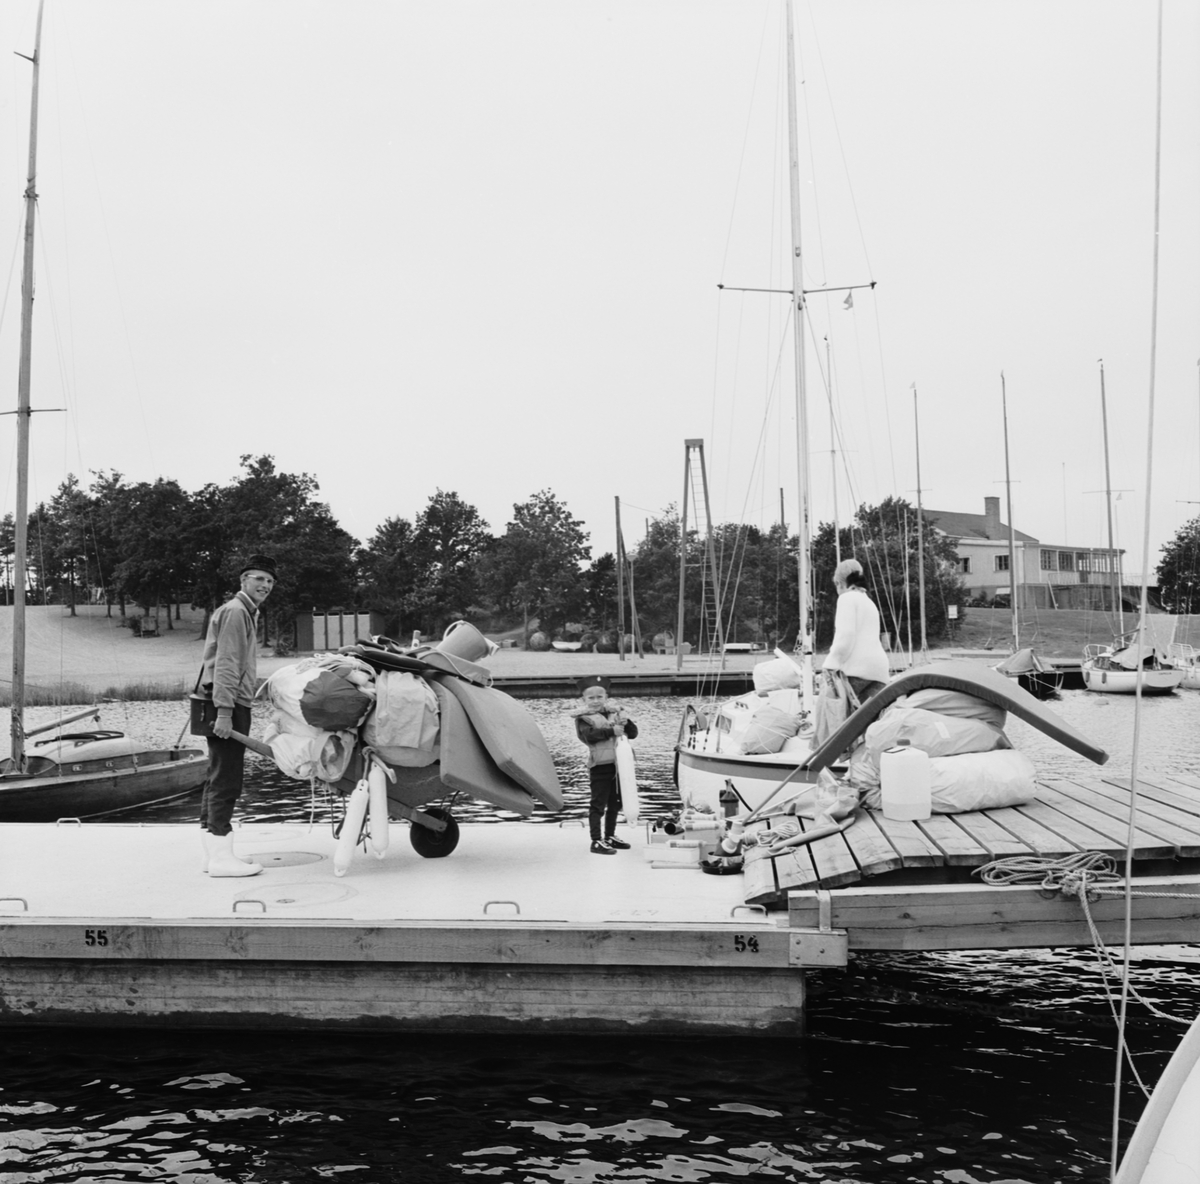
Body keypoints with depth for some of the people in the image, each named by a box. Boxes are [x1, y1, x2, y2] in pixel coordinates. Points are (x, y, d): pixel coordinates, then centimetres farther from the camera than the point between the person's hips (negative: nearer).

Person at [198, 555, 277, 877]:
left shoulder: (246, 612, 23)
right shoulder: (235, 611, -10)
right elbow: (225, 664, -19)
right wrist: (224, 711, -25)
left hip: (232, 706, 11)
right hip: (228, 707, -11)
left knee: (218, 780, 13)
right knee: (226, 782, -9)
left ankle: (213, 853, 19)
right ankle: (220, 856, -7)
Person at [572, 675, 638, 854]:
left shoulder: (614, 713, 10)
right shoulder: (584, 718, -6)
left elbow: (633, 733, 7)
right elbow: (589, 735, -25)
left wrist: (626, 723, -14)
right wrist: (611, 731, -28)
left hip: (618, 764, 6)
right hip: (600, 766, -6)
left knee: (615, 803, 17)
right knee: (598, 804, -5)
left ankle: (610, 836, 31)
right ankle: (596, 841, -2)